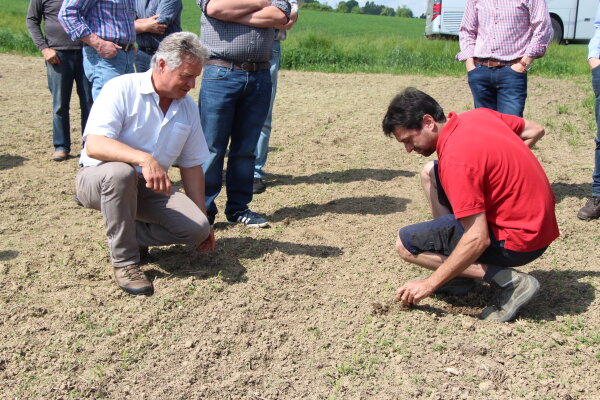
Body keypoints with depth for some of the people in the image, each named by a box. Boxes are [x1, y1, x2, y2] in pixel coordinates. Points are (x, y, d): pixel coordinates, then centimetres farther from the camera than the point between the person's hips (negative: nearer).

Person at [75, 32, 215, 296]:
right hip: (98, 178, -5)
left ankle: (126, 234, 8)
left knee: (197, 229, -17)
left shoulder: (188, 107, 4)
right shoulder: (122, 89, -15)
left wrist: (203, 220, 9)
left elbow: (192, 166, 10)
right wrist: (144, 159, -43)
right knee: (120, 172, -41)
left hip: (149, 188, 5)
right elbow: (94, 146, -28)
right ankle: (124, 261, -22)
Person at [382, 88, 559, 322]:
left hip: (519, 242, -10)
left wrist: (430, 285, -19)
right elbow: (535, 130, 16)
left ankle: (508, 280, -10)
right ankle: (459, 272, 14)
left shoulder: (456, 159, -26)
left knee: (405, 243, -6)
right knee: (430, 174, 14)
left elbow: (478, 239, -27)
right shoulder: (479, 115, 0)